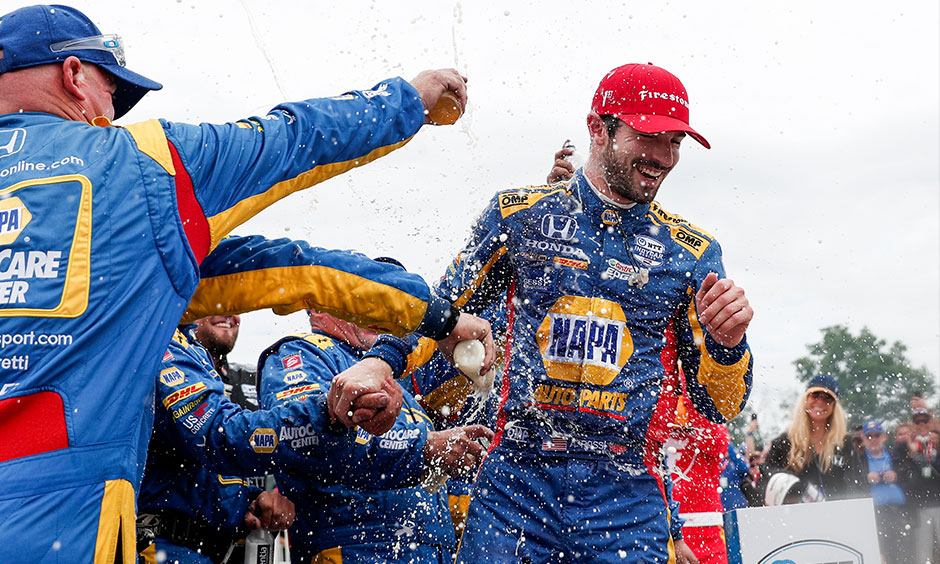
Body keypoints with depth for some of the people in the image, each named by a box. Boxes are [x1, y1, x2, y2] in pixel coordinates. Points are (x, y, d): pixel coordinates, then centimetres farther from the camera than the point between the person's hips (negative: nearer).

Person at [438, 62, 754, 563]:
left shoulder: (692, 252, 8)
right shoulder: (519, 214, 6)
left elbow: (720, 407, 7)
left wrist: (727, 344, -13)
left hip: (626, 492, 1)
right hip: (518, 478, -1)